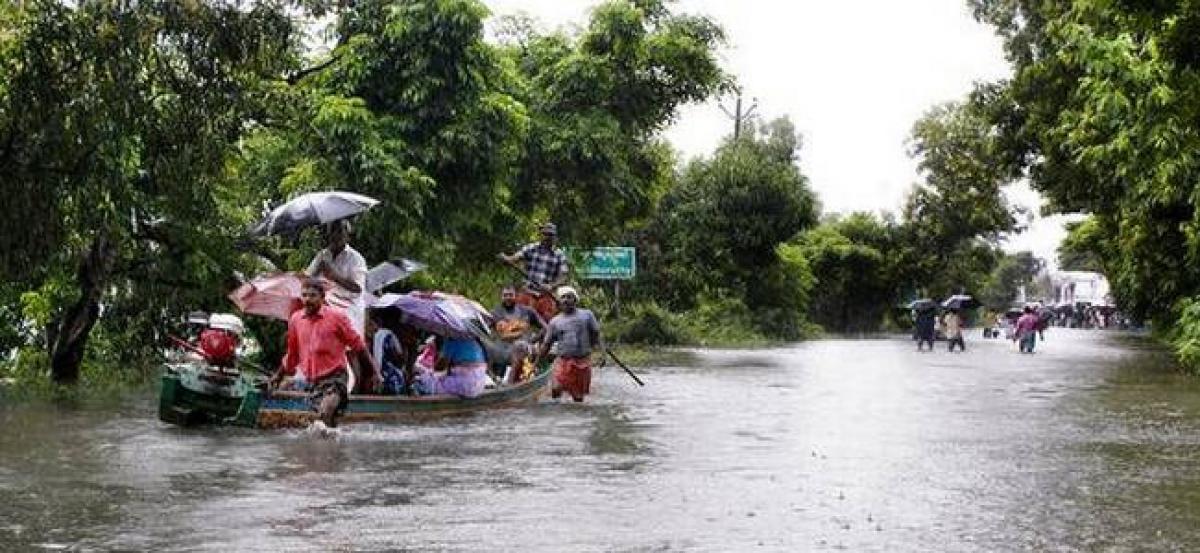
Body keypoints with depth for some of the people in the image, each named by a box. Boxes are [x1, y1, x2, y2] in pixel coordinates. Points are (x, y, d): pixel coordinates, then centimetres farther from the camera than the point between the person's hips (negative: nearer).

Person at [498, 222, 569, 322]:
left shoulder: (559, 255, 3)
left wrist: (551, 286, -20)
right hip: (527, 292, 0)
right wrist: (505, 258, -29)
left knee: (546, 320, -9)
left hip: (546, 295, 0)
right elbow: (513, 258, -5)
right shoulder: (531, 248, 4)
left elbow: (563, 277, -1)